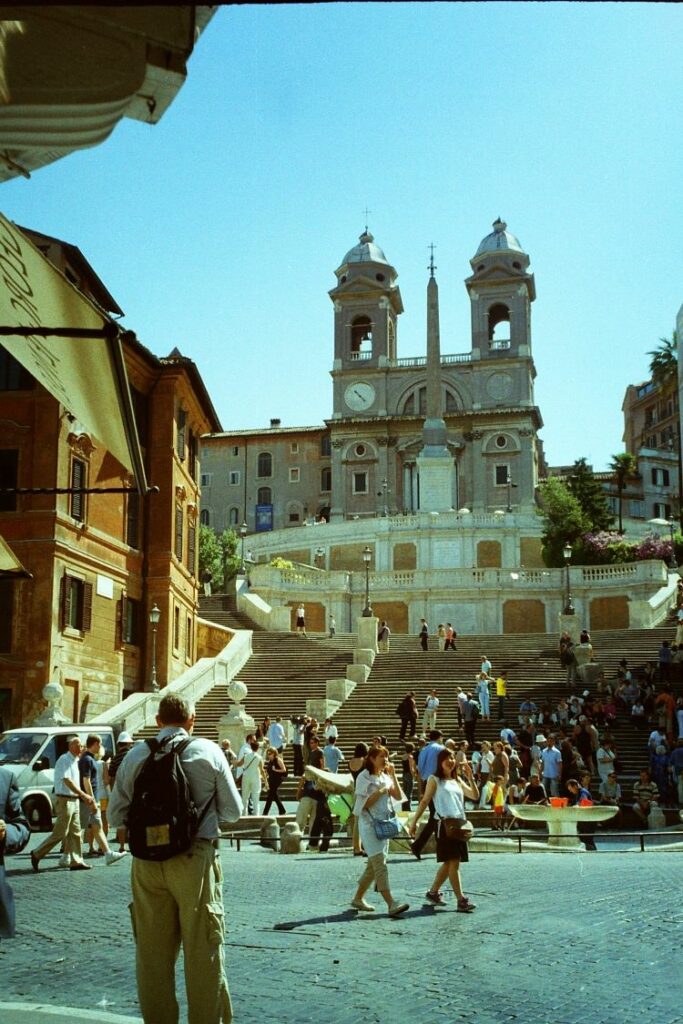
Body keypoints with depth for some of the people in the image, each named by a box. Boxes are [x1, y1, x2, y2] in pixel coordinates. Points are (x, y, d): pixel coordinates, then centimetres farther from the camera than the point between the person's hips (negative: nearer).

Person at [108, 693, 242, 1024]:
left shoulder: (135, 756, 2)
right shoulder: (208, 751, -4)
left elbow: (116, 815, 4)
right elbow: (233, 811, 1)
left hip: (147, 862, 3)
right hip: (195, 859, -2)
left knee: (152, 951, 12)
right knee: (203, 951, 6)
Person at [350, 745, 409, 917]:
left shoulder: (385, 777, 14)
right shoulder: (364, 777, -7)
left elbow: (398, 797, 4)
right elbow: (364, 804, -13)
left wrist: (393, 775, -1)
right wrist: (380, 791, -15)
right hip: (369, 824, -8)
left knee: (374, 865, 11)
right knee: (380, 864, -14)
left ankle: (358, 898, 24)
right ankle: (391, 904, -21)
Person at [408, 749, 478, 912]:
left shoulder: (458, 780, 20)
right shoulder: (434, 780, 4)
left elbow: (475, 796, 11)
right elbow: (424, 801, 0)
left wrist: (470, 777, 1)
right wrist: (413, 821, -5)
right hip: (445, 823, -7)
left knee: (449, 862, 11)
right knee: (453, 862, -12)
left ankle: (433, 892, 26)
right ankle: (461, 900, -14)